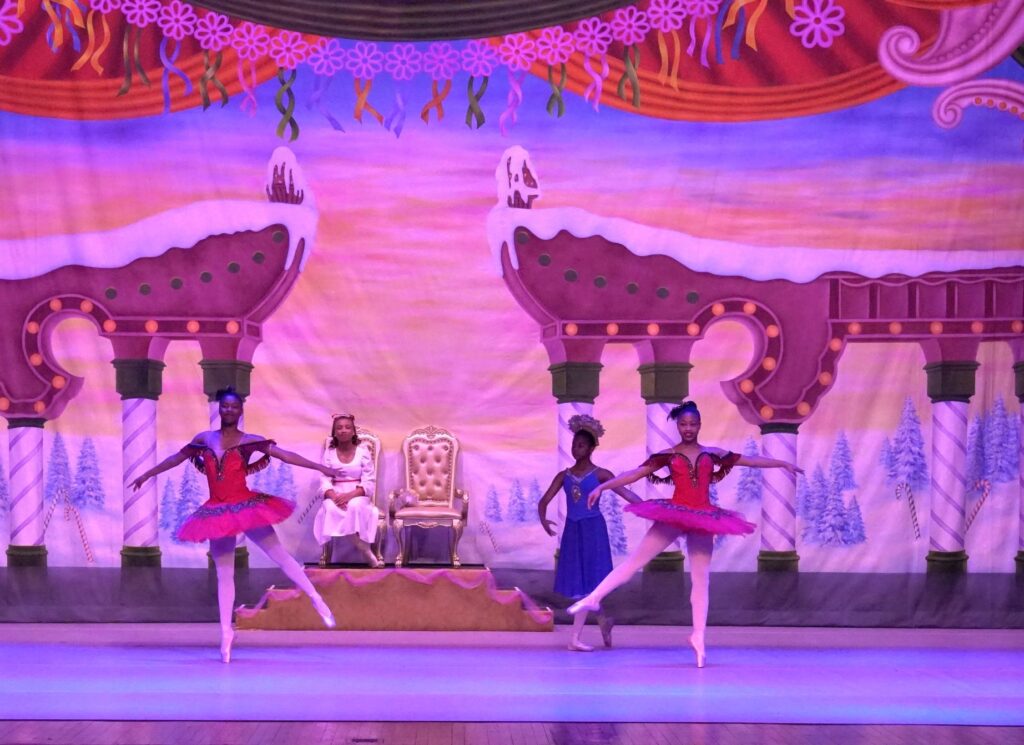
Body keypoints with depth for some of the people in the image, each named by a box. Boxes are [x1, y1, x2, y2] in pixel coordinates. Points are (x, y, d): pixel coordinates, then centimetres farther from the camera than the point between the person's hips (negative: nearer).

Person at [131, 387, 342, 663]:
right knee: (224, 574, 6)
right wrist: (147, 475, 28)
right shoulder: (204, 439, 6)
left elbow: (285, 455, -8)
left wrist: (321, 468, -15)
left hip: (247, 506, -2)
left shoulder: (251, 441, -2)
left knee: (280, 556, -3)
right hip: (217, 512, 2)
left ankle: (318, 601, 8)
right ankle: (226, 632, 11)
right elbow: (176, 458, 19)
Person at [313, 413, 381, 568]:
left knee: (355, 506, -38)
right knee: (330, 507, -34)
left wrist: (350, 495, -23)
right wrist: (334, 496, -25)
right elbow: (324, 481, -3)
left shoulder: (363, 451, 1)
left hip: (358, 496, -1)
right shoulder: (329, 453, 5)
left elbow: (369, 483, -5)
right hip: (335, 496, 1)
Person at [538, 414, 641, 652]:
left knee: (586, 580, -6)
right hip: (572, 530, 4)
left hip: (593, 529, -4)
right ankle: (603, 620, 29)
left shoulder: (600, 474, -2)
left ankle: (575, 637, -7)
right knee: (577, 581, 6)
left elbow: (625, 493, -11)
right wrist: (543, 519, -8)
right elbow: (544, 501, 7)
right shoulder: (564, 476, 8)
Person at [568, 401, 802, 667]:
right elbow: (635, 473, -2)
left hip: (703, 518, 1)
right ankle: (593, 599, -3)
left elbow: (749, 460, 12)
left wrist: (783, 464, 11)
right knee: (636, 559, -5)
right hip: (673, 515, -1)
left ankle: (699, 636, 8)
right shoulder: (668, 455, 3)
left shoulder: (712, 453, 8)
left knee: (700, 578, 2)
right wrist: (602, 487, -10)